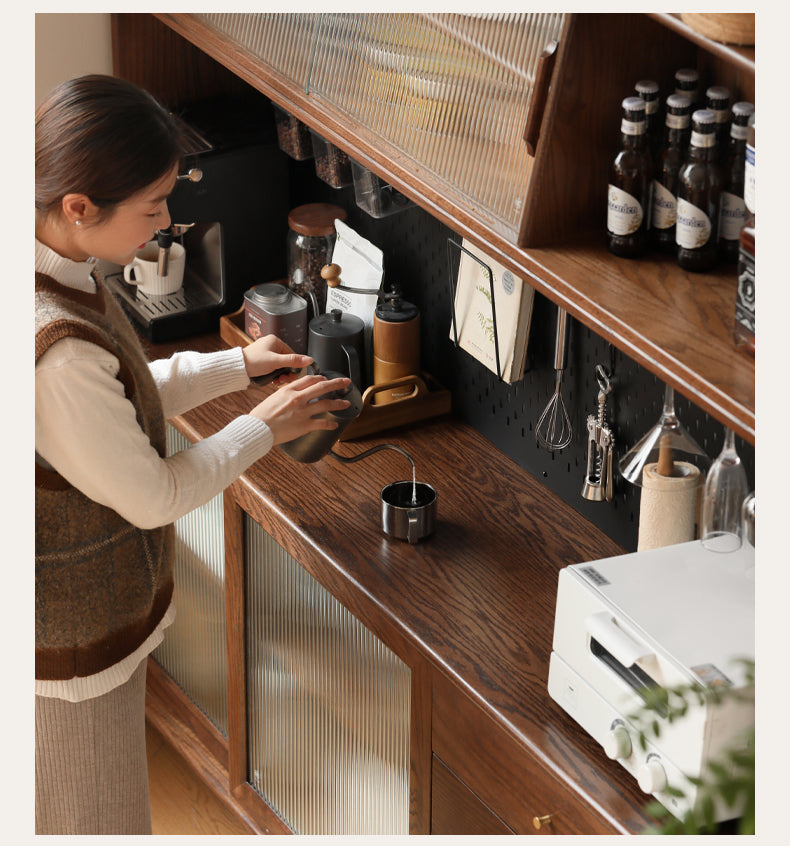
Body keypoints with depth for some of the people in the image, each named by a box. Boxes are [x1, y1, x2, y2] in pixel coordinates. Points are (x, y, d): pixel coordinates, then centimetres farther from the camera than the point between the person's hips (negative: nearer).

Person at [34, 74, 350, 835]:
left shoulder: (59, 279, -6)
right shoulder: (55, 348, -37)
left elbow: (115, 401, 10)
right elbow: (152, 497, -24)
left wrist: (237, 364, 6)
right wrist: (263, 428, -11)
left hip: (86, 603, 9)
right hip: (71, 646, -9)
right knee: (93, 823, 13)